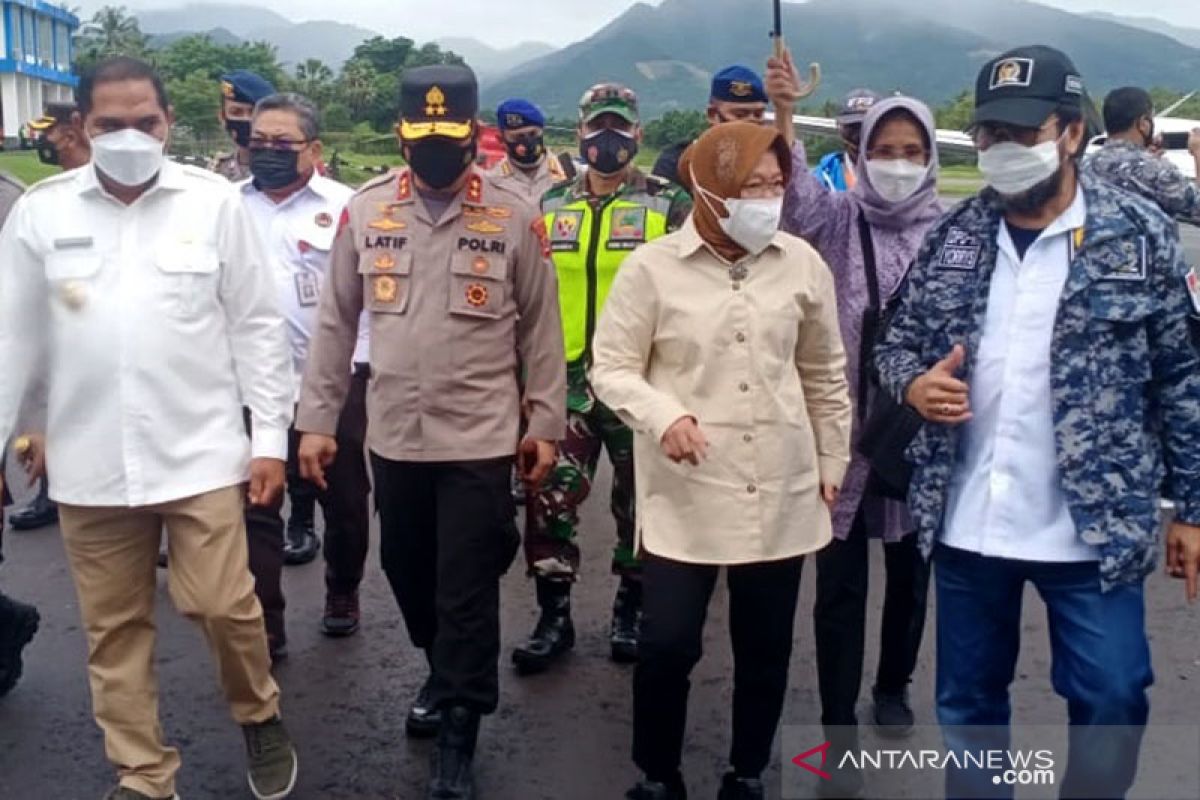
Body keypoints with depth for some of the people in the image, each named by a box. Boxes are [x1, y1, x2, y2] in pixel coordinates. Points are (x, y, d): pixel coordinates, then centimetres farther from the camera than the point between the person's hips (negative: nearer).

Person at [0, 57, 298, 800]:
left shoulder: (214, 201, -2)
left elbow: (257, 326, 1)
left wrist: (271, 436, -2)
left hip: (200, 452, -2)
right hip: (90, 462, 2)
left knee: (223, 604, -1)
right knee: (114, 628, 10)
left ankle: (261, 716, 29)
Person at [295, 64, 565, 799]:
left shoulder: (515, 219, -5)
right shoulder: (365, 212, 1)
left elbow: (541, 329, 0)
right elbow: (336, 322, 5)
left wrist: (546, 423, 0)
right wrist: (316, 418, 5)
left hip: (480, 439, -3)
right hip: (393, 436, 3)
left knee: (466, 592, 3)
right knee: (408, 574, 18)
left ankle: (458, 735, 18)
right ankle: (446, 674, 44)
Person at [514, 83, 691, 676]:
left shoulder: (669, 205, -2)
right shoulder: (550, 207, 9)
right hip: (567, 380, 3)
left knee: (640, 500, 10)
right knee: (549, 498, -1)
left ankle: (632, 610, 26)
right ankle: (554, 616, 13)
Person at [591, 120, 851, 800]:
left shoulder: (802, 263, 2)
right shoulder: (652, 267, -6)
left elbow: (825, 372, 12)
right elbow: (611, 366, -3)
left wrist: (834, 461, 15)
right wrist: (663, 415, -21)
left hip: (781, 491, 3)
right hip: (685, 493, -3)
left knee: (766, 647, 13)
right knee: (668, 644, -3)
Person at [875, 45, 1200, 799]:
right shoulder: (953, 238, 3)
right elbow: (897, 341, 11)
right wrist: (915, 383, -12)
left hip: (1095, 529, -2)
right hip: (967, 525, 3)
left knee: (1111, 702, 7)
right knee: (967, 703, 16)